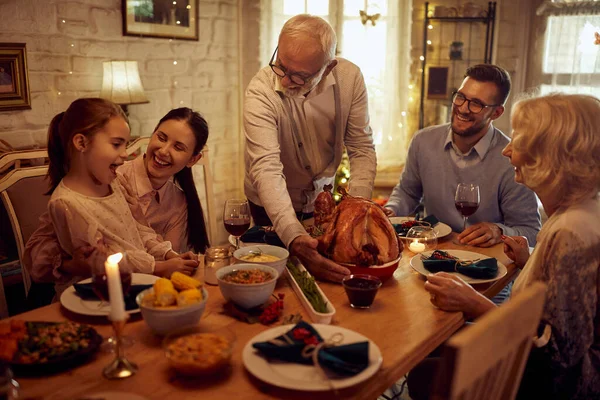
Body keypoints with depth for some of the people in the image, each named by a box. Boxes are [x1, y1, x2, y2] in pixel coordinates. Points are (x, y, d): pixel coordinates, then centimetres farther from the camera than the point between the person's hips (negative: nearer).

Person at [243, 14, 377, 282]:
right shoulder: (261, 91, -31)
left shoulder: (349, 78, -21)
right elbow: (266, 168, -40)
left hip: (322, 196, 3)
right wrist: (294, 237, -53)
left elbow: (362, 149, -16)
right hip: (272, 205, -3)